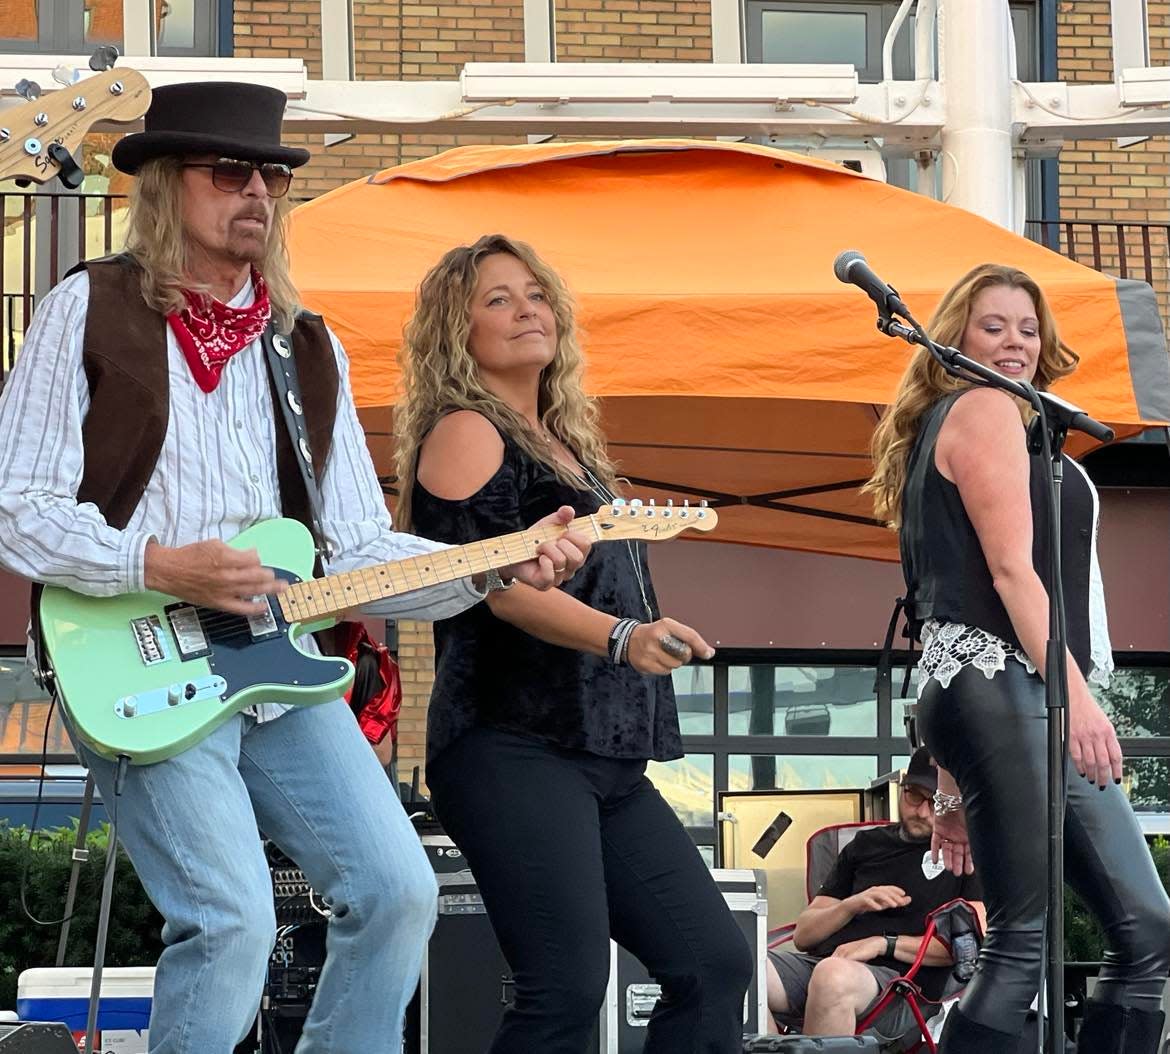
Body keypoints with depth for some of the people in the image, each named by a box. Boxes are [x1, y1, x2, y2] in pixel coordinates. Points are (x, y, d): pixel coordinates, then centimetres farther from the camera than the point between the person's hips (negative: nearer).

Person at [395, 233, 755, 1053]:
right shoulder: (464, 432, -4)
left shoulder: (565, 441, 21)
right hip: (515, 748, -9)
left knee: (715, 964, 1)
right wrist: (622, 637, -30)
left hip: (604, 756, 9)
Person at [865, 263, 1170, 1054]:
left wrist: (953, 786, 21)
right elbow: (1010, 568, -12)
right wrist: (1076, 693, -21)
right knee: (1023, 941, -14)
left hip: (1019, 701, 10)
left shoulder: (949, 431, 29)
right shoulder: (983, 408, 1)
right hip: (1002, 689, -10)